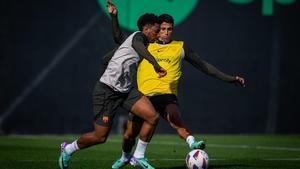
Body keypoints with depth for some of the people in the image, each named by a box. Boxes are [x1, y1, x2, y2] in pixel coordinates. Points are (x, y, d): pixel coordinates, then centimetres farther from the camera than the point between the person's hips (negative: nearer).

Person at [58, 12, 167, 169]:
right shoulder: (138, 36, -9)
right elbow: (138, 46, -38)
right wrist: (155, 64, -52)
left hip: (125, 90, 9)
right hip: (107, 91, -9)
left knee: (153, 117, -10)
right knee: (100, 137, -1)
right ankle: (68, 149, 26)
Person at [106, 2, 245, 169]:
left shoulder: (180, 47, 14)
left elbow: (204, 65, 14)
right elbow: (120, 39, 25)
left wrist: (230, 78, 11)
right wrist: (114, 16, 17)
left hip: (167, 95, -2)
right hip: (144, 95, 2)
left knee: (174, 117, -35)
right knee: (129, 134, 5)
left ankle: (192, 144, -55)